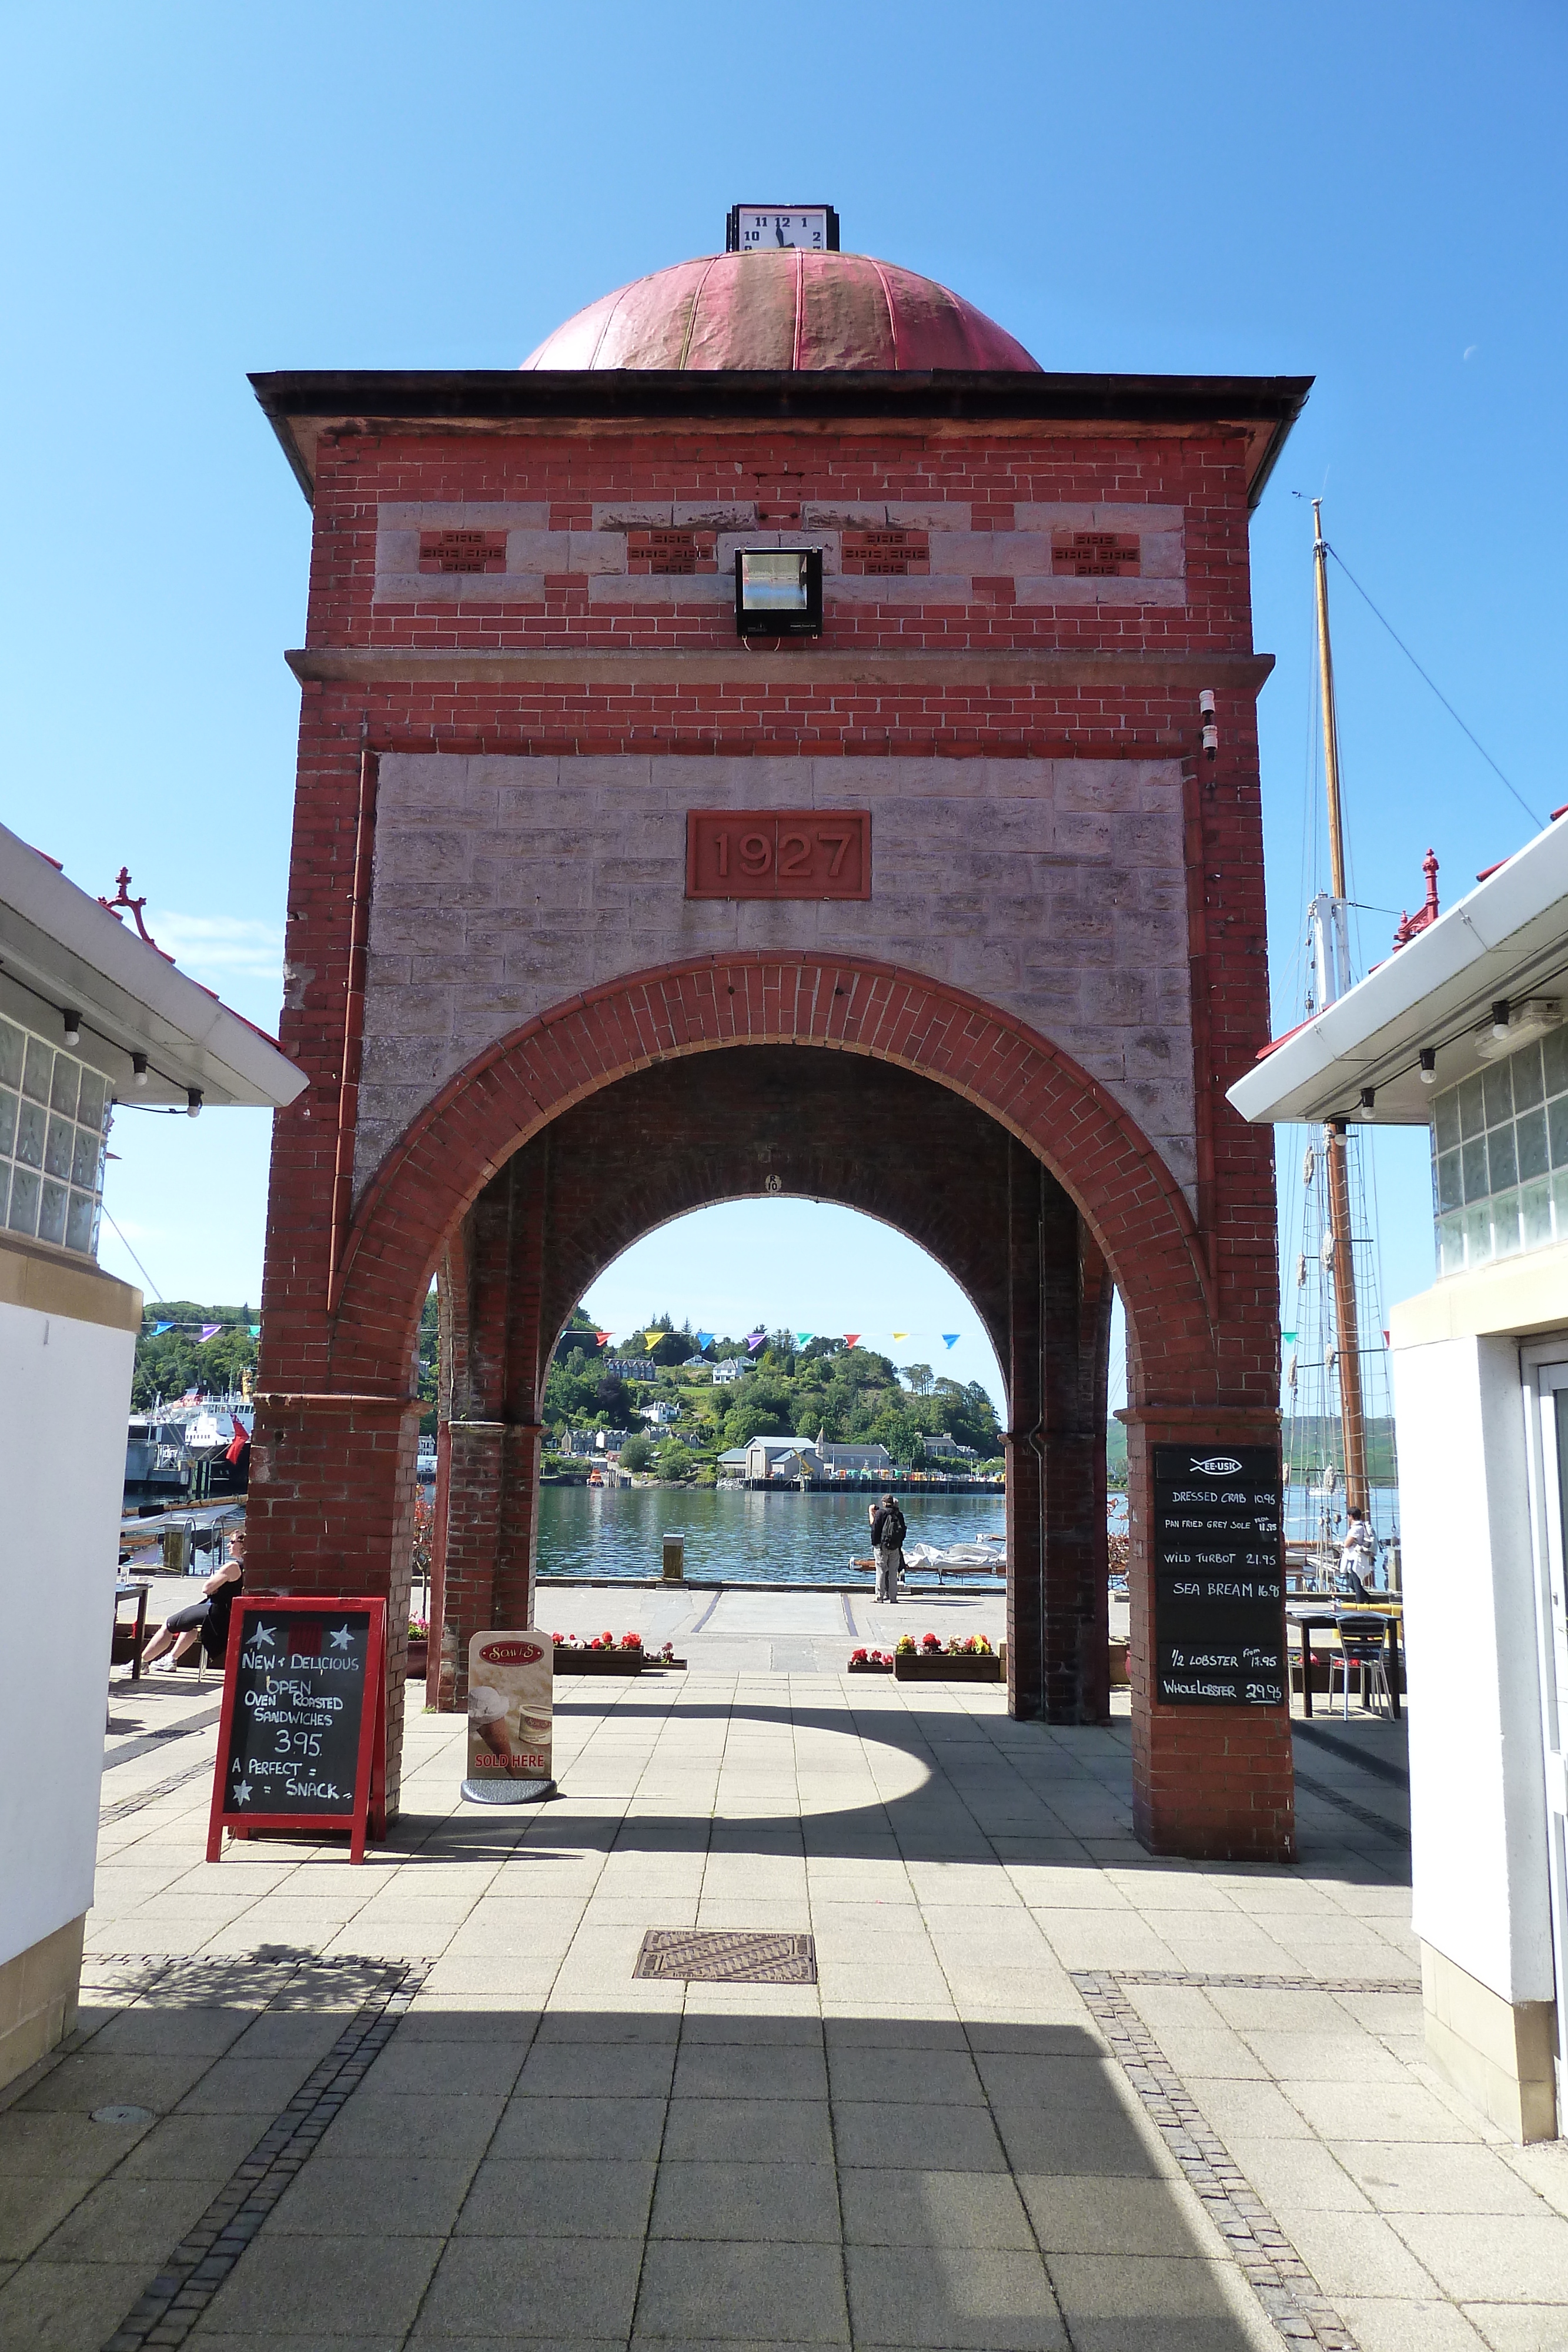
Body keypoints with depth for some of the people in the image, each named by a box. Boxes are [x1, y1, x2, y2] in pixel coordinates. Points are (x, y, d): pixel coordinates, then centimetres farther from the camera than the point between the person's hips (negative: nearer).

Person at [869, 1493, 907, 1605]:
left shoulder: (880, 1513, -4)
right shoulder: (899, 1515, 6)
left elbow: (875, 1529, -6)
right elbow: (904, 1531, 9)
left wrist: (874, 1543, 1)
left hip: (882, 1546, -3)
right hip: (896, 1547, 3)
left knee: (881, 1571, -1)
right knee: (893, 1572, 7)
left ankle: (880, 1596, -4)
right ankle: (893, 1597, 6)